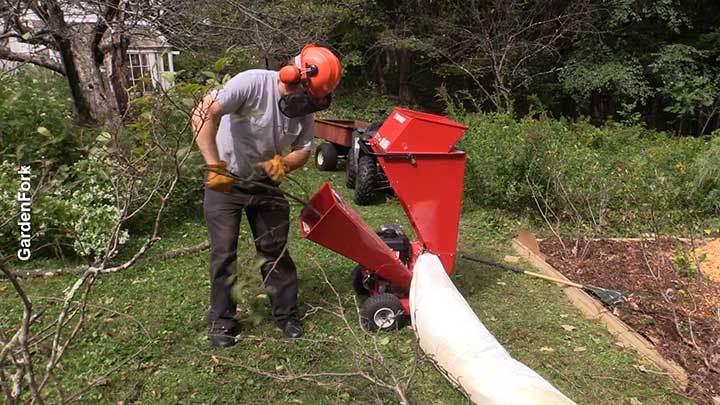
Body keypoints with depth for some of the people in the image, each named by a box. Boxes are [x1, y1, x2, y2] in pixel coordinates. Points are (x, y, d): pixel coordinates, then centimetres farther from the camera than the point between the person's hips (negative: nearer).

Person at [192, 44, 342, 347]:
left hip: (265, 183, 4)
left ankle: (286, 314, 23)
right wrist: (215, 166, -36)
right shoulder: (252, 83, -24)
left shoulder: (304, 108, -7)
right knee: (223, 253, 2)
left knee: (275, 250, 8)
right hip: (224, 181, -4)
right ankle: (222, 321, 19)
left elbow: (303, 150, -1)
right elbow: (203, 115, -31)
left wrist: (282, 163, -23)